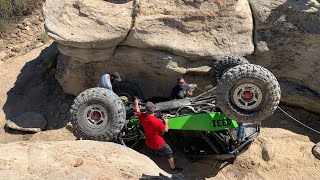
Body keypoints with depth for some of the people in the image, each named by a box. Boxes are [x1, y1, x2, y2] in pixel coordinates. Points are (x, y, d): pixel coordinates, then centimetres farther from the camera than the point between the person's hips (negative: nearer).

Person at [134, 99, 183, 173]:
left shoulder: (142, 117, -16)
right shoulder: (157, 121, -31)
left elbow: (138, 111, 8)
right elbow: (166, 130, -17)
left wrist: (136, 103, 25)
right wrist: (166, 122, 2)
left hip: (148, 144, 5)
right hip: (158, 144, -5)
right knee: (169, 153, 17)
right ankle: (173, 168, 30)